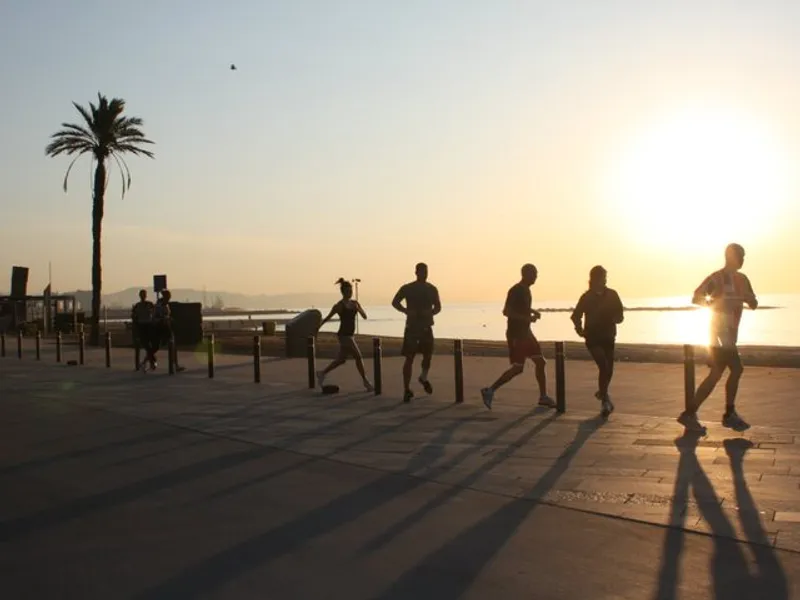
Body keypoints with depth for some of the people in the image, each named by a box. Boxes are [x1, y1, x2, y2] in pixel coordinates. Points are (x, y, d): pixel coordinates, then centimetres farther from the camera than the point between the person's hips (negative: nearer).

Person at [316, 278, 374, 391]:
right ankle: (366, 382, -2)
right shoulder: (339, 305, -9)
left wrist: (358, 308, -15)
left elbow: (364, 316, 3)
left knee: (341, 359, 15)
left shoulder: (355, 303, 8)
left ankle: (322, 374, 30)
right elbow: (327, 318, 0)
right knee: (358, 357, -9)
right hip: (344, 335, -8)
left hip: (350, 335, 8)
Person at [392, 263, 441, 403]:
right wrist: (407, 311, -16)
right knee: (409, 358, -4)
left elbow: (438, 307, 11)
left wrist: (430, 312, -12)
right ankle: (406, 389, 2)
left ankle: (424, 378, 32)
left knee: (428, 355, 1)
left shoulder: (432, 289, 6)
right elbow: (395, 302, 1)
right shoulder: (407, 288, -2)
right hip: (412, 327, -3)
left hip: (426, 327, 3)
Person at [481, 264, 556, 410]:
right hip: (516, 334, -9)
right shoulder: (515, 291, -17)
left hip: (525, 332, 9)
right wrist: (527, 318, -25)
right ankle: (490, 391, 0)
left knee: (540, 362, 9)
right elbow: (506, 311, -24)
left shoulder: (526, 289, 12)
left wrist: (533, 312, 11)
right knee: (518, 368, -8)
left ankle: (543, 397, 17)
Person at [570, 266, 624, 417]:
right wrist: (580, 328, -13)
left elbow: (619, 315, 5)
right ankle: (605, 398, -11)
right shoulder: (587, 296, -5)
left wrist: (614, 319, -17)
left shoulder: (612, 295, 0)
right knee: (604, 366, -19)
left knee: (608, 369, 9)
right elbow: (576, 315, 4)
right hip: (592, 337, -3)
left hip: (608, 337, 3)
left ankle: (603, 394, 36)